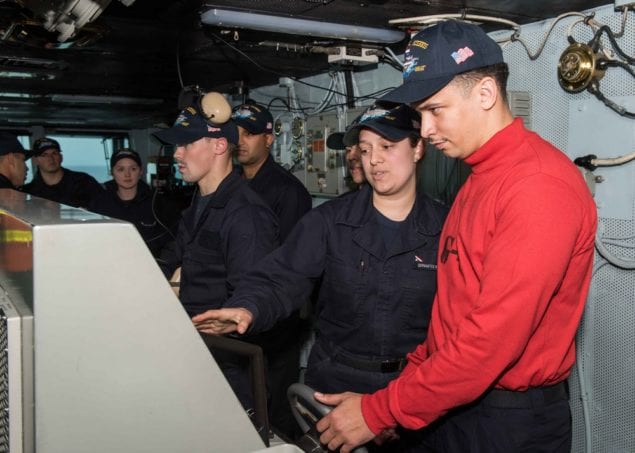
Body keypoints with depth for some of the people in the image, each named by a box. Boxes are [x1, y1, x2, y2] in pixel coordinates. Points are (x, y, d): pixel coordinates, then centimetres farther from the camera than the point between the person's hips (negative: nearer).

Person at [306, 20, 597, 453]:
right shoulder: (480, 177, 10)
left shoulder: (540, 185, -21)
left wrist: (379, 411, -19)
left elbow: (492, 339, -25)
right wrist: (414, 372, 4)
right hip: (450, 404, 8)